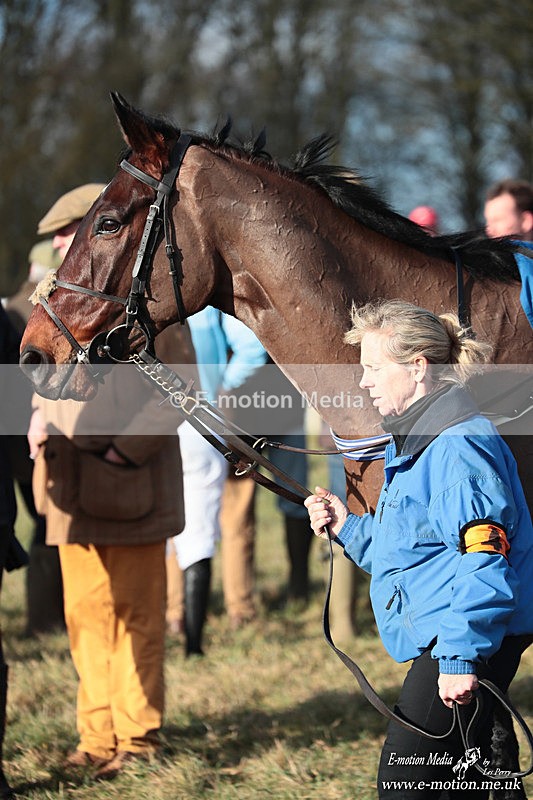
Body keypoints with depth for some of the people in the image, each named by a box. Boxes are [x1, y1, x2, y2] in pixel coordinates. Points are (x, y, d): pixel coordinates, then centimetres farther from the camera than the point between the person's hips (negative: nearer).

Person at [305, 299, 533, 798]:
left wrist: (460, 657, -25)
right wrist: (347, 527, 13)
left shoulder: (458, 445, -17)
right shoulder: (412, 444, 18)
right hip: (446, 643, 11)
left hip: (470, 644, -11)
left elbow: (484, 559, -22)